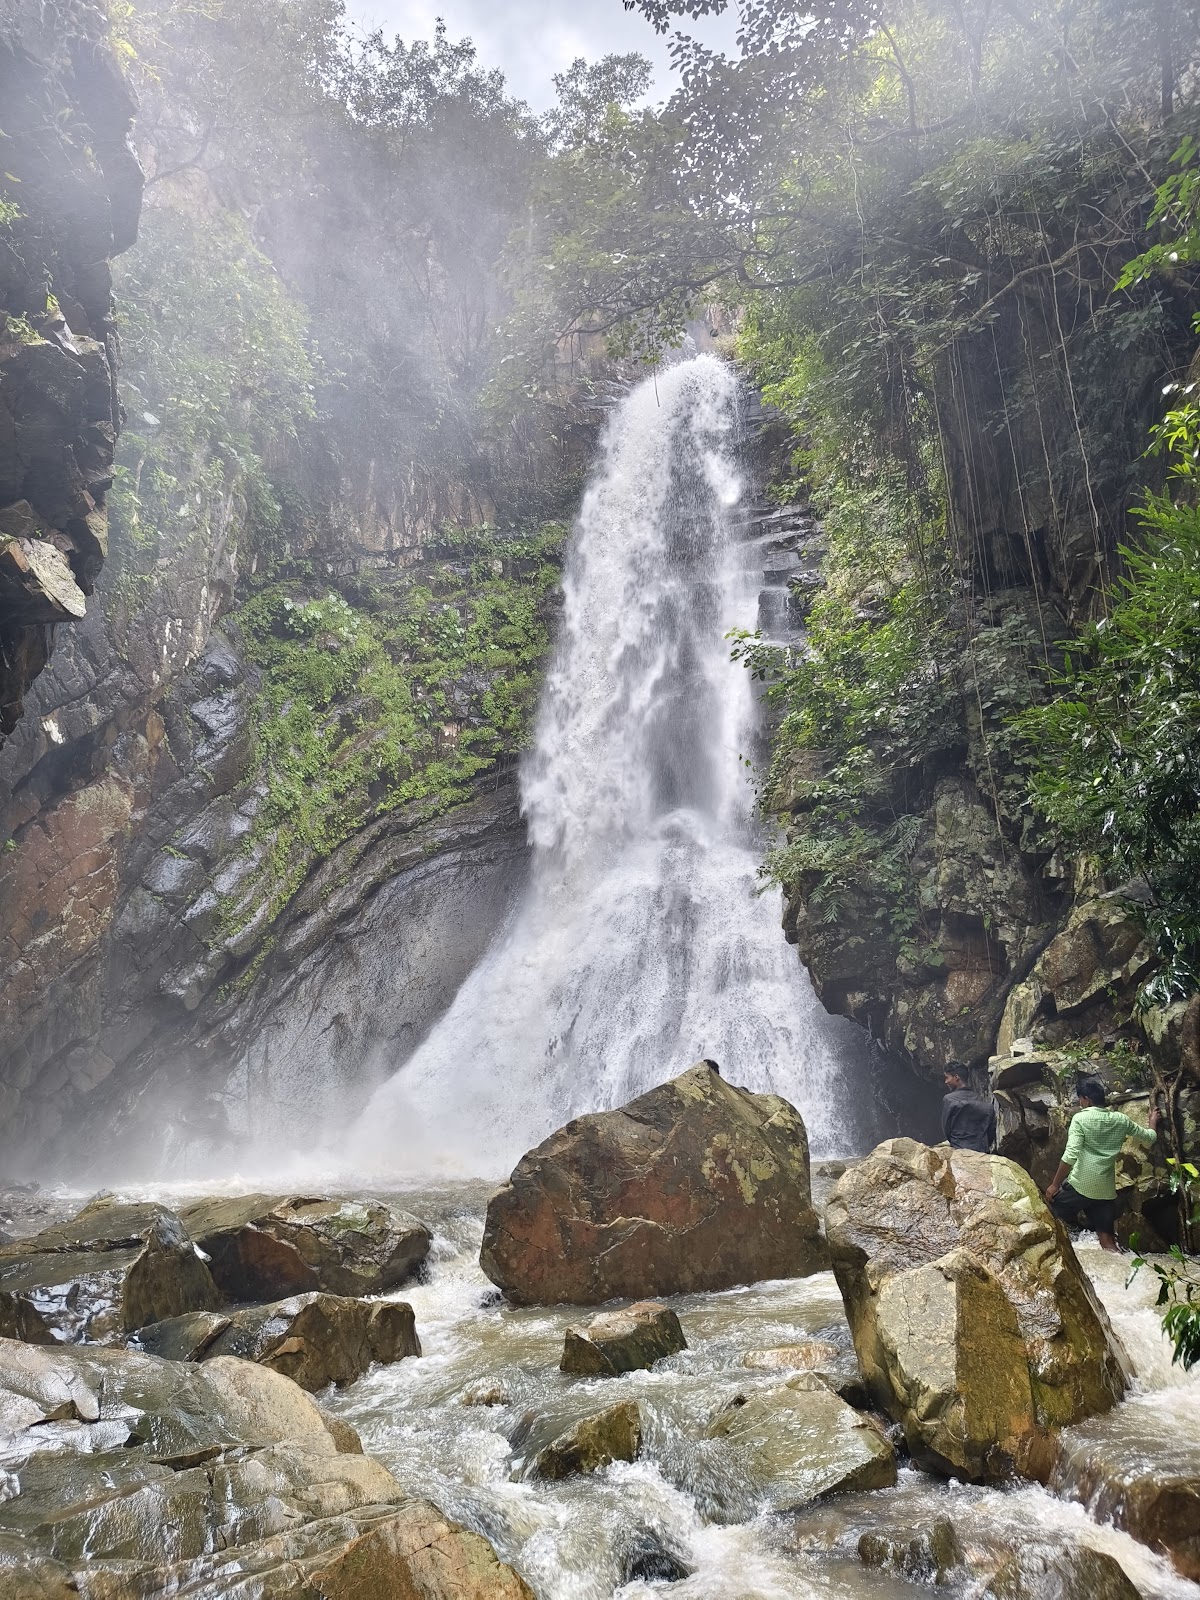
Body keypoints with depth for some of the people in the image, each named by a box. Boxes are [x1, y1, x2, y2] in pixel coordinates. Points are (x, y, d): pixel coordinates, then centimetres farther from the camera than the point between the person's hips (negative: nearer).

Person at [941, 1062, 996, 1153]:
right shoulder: (982, 1100, 8)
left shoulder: (949, 1099, -7)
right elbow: (992, 1128, 8)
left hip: (958, 1149, -5)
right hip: (981, 1152, 5)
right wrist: (986, 1147, 18)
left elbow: (946, 1129, -1)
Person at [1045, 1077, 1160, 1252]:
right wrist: (1153, 1121, 44)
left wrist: (1055, 1185, -11)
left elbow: (1070, 1156, -18)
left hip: (1080, 1187, -5)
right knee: (1107, 1241, 12)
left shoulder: (1081, 1118, -9)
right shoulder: (1121, 1120, 7)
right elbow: (1149, 1137, 22)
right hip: (1106, 1190, 5)